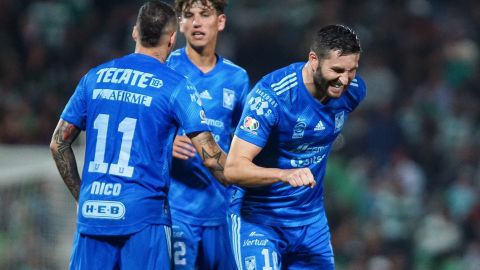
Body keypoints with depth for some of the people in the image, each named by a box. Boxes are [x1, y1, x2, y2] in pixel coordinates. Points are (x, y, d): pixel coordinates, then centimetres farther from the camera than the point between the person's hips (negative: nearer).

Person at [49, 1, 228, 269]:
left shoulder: (95, 77, 10)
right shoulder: (175, 86, -4)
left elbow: (59, 144, 14)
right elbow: (210, 156, -8)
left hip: (92, 214, 4)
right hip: (144, 217, -4)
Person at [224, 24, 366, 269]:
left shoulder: (353, 90, -5)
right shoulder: (272, 95, -25)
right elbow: (233, 168, -30)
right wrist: (285, 174, -45)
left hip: (311, 218, 6)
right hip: (257, 218, -6)